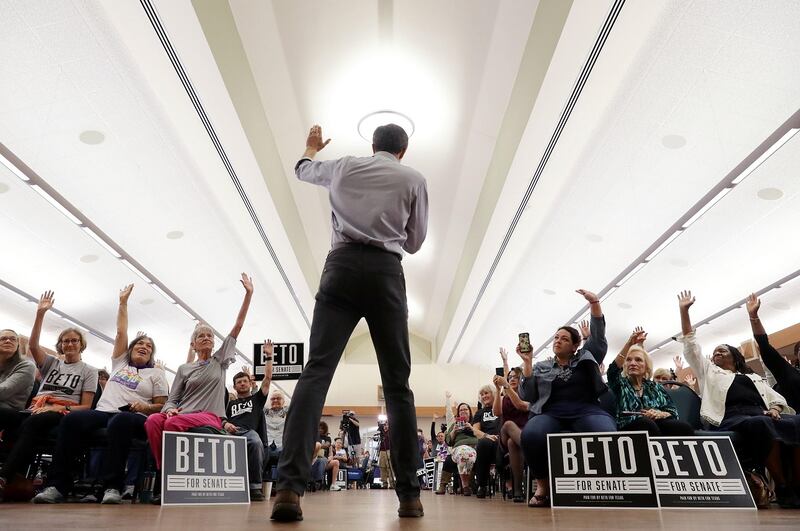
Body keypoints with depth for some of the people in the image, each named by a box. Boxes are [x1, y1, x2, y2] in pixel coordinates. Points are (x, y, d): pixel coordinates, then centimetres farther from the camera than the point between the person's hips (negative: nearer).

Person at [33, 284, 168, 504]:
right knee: (72, 419, -30)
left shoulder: (156, 373, 17)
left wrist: (147, 407, -11)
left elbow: (162, 405, 11)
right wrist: (123, 302, 26)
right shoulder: (119, 362, 27)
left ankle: (112, 486, -44)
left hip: (133, 418, -3)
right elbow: (121, 332, 24)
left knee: (120, 422, -42)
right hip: (103, 412, 4)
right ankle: (58, 484, -32)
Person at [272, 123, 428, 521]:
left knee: (317, 370, -9)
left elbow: (303, 170, 42)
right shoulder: (414, 179, 16)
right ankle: (409, 494, 3)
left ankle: (289, 486, -23)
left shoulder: (343, 166, 21)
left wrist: (312, 147, 63)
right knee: (397, 382, 2)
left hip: (341, 267, 1)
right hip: (386, 272, -1)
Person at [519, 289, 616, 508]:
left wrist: (594, 303, -4)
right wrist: (527, 363, 1)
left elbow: (598, 336, 10)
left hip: (586, 411, 0)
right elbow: (527, 396, 11)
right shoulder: (541, 367, 21)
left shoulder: (585, 358, 22)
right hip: (551, 414, 0)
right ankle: (543, 484, -13)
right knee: (530, 435, -37)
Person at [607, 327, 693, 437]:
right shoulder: (621, 383, 18)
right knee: (647, 424, -39)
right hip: (630, 427, -2)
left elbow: (673, 412, 16)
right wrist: (628, 344, -18)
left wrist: (660, 414, -9)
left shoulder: (655, 387, 26)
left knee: (684, 428, -31)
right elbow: (613, 369, -6)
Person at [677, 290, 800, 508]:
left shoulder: (754, 377, 35)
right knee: (760, 425, -37)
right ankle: (782, 488, -28)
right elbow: (690, 346, 19)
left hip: (762, 416, 4)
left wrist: (775, 409, 0)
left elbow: (776, 397, 26)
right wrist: (684, 311, 16)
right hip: (732, 418, -3)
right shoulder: (709, 371, 27)